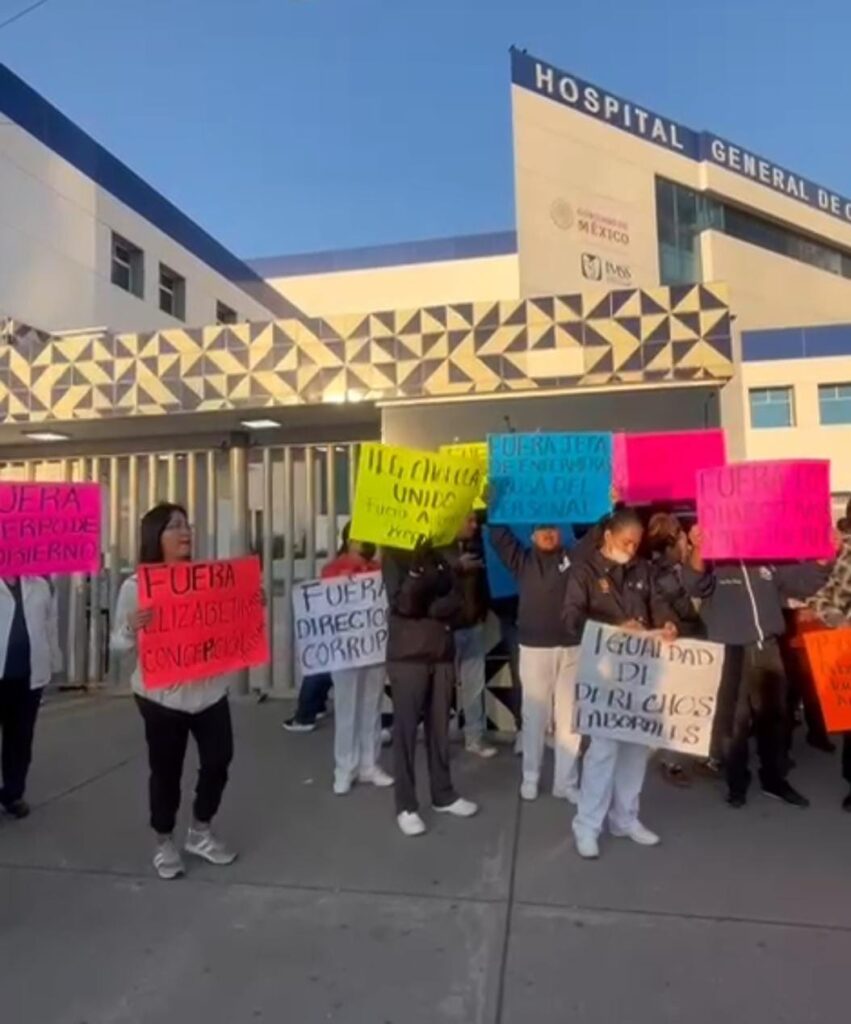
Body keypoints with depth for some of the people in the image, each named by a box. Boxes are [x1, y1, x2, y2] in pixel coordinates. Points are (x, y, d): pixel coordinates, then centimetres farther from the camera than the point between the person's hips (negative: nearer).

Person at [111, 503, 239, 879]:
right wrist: (131, 627, -25)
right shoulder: (135, 586, -8)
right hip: (162, 697, -3)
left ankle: (200, 833, 35)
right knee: (166, 770, 10)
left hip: (210, 691, 4)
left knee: (218, 760, 11)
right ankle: (164, 843, 33)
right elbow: (119, 644, -4)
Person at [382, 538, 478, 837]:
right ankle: (406, 806, 11)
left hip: (442, 652, 4)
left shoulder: (442, 554, 9)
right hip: (407, 655, -4)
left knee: (440, 728, 12)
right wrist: (417, 565, -27)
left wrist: (427, 610, -14)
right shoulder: (394, 554, -4)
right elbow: (402, 603, -16)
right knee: (406, 729, 2)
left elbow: (456, 600, 1)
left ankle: (443, 795, 26)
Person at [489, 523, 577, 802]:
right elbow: (498, 534, 0)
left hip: (571, 648, 1)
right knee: (534, 716, 9)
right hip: (534, 648, -1)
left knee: (569, 717, 7)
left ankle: (566, 782, 18)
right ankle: (530, 778, 22)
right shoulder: (522, 560, 4)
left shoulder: (573, 558, 4)